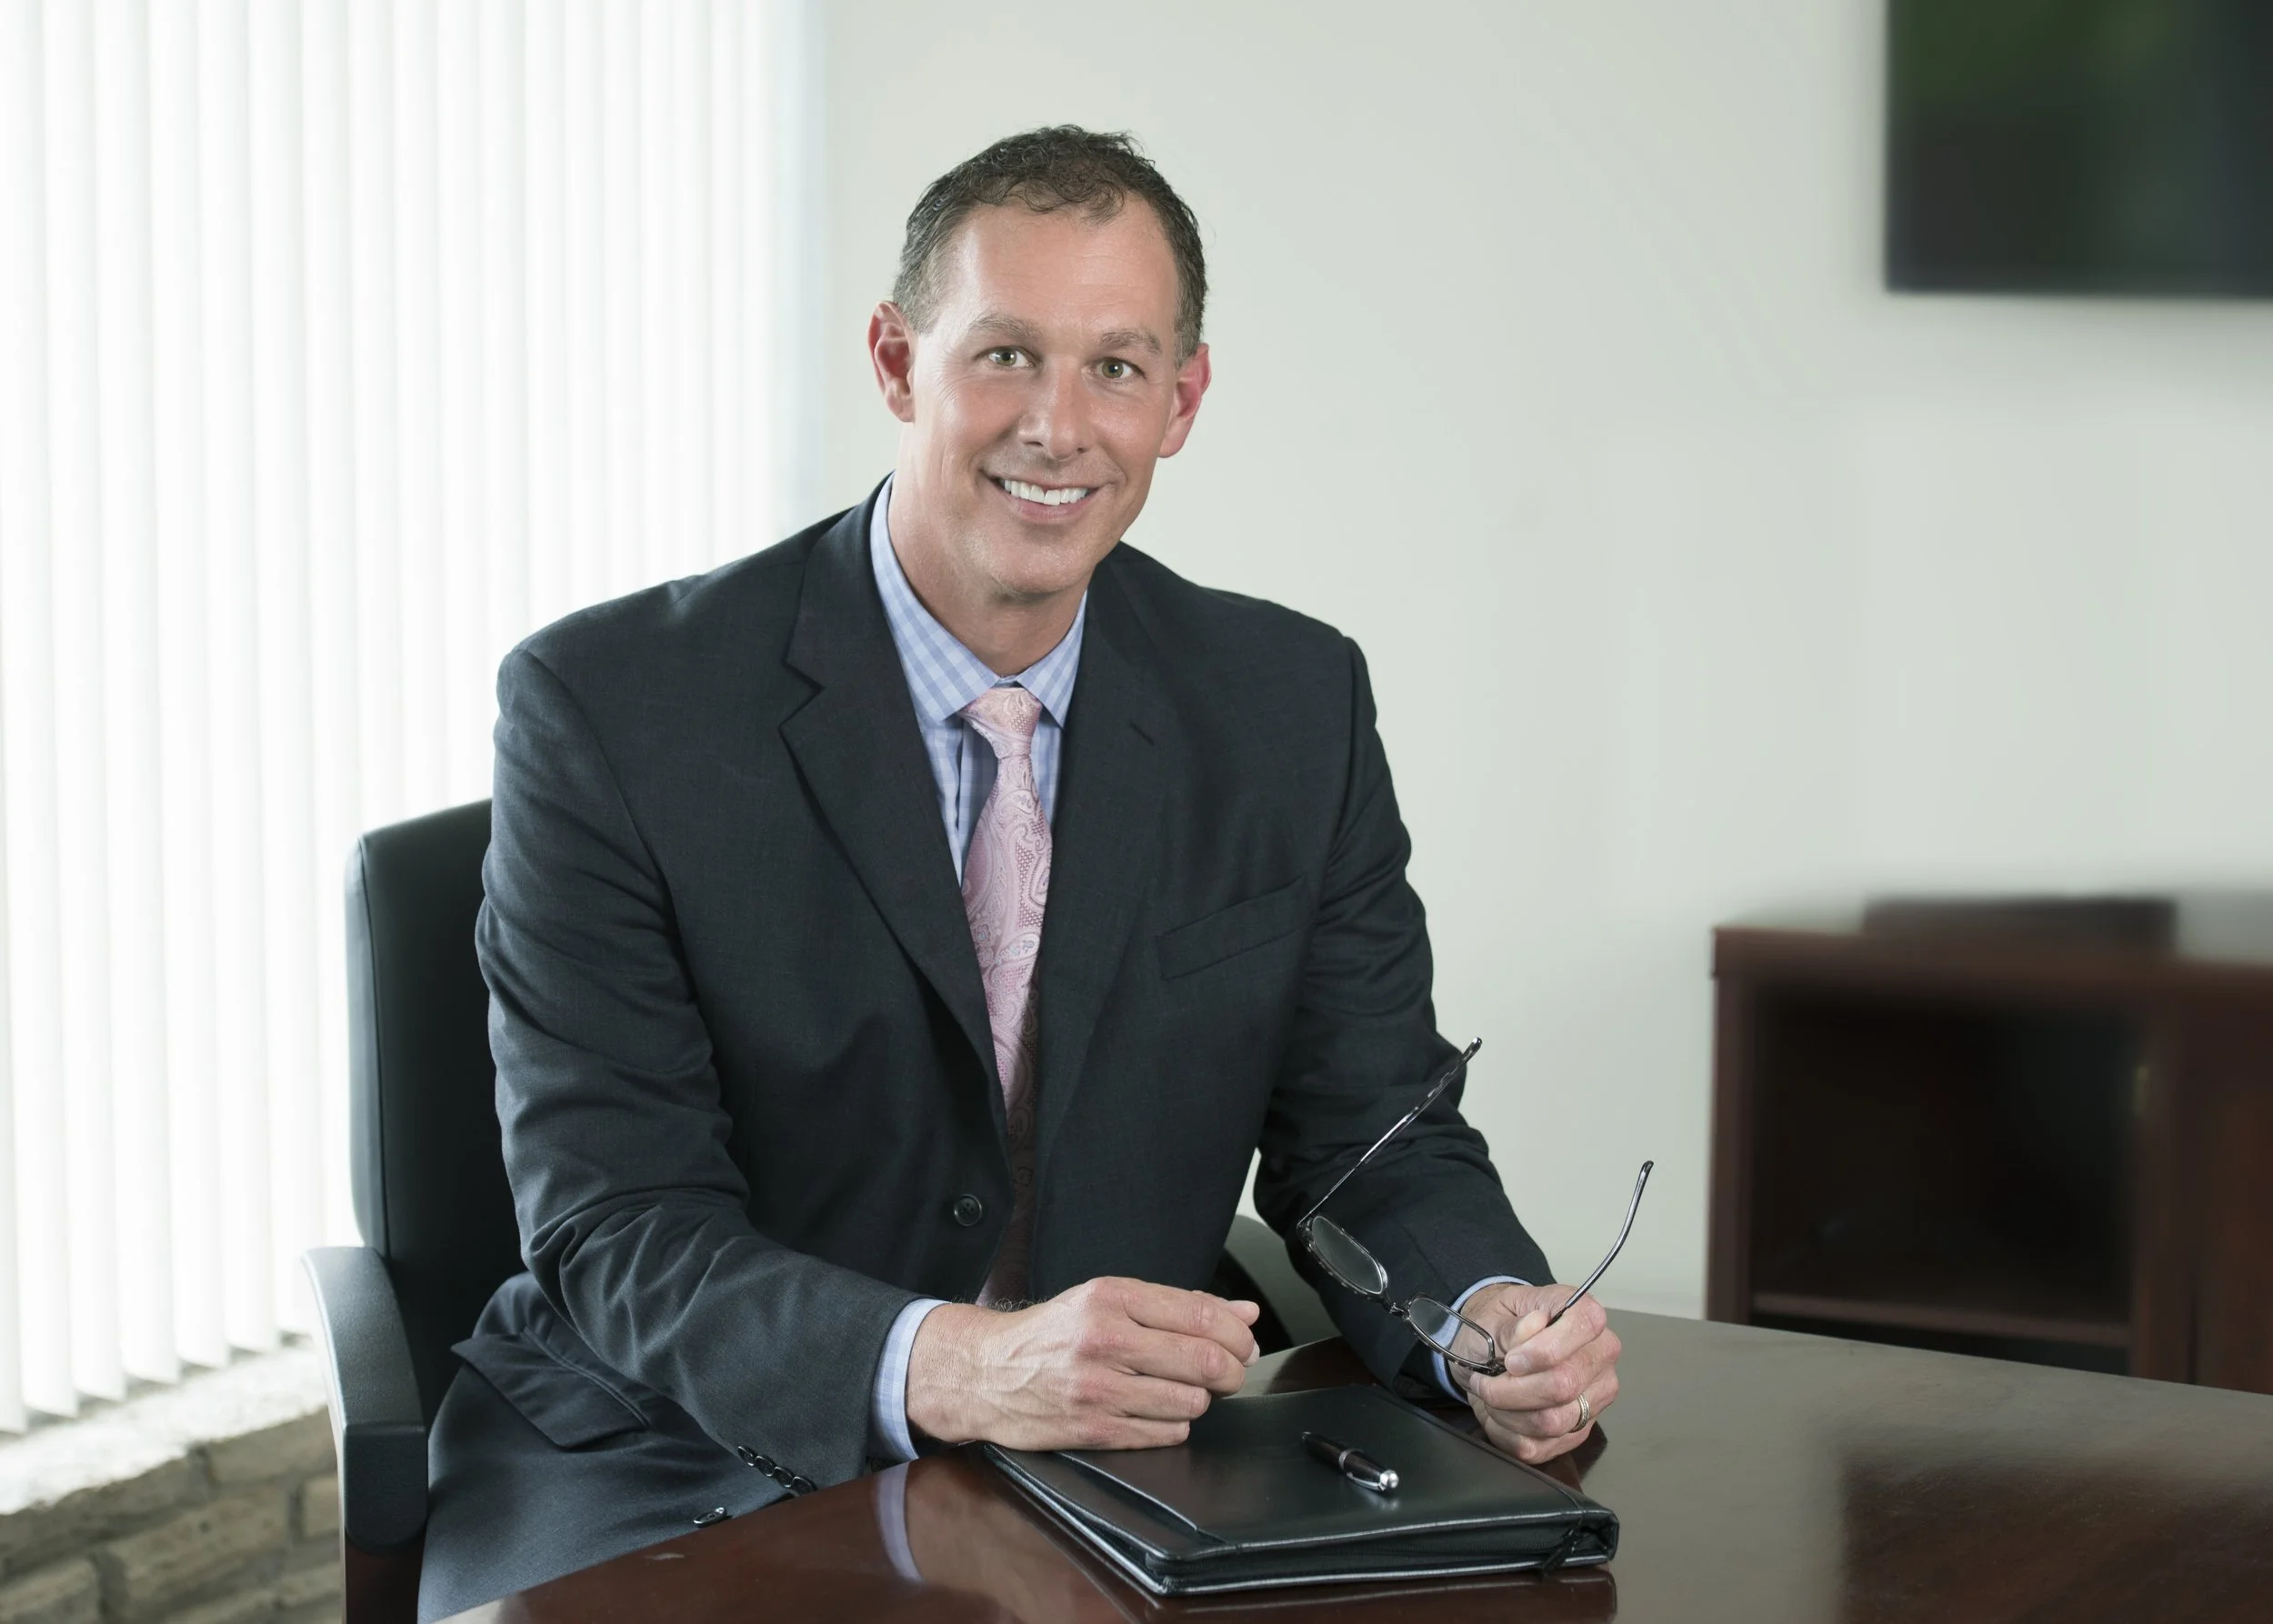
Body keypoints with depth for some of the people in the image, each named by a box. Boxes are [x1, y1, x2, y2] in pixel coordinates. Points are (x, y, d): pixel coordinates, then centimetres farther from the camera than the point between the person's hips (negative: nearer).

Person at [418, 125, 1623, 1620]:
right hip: (686, 1484, -3)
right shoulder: (610, 708, -11)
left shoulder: (1292, 707, 2)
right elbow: (618, 1229, -16)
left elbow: (1371, 1142, 4)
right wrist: (942, 1368, -35)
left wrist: (1494, 1320, -20)